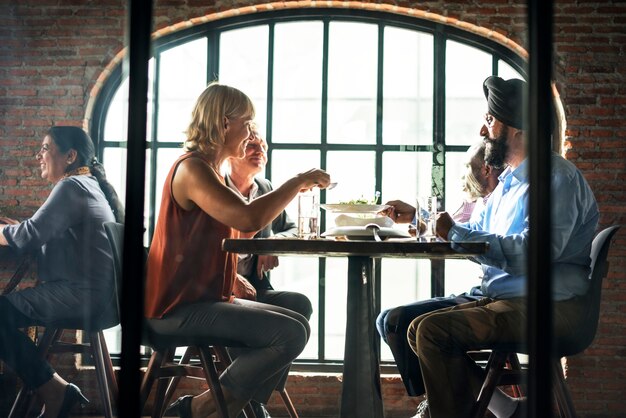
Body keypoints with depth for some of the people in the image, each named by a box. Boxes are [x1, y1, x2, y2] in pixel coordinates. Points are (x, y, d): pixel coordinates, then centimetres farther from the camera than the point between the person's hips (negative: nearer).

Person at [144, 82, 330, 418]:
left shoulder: (209, 170, 18)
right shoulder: (192, 167, -15)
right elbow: (248, 219, -30)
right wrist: (298, 182, -16)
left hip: (205, 297, 10)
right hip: (180, 308, -10)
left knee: (298, 324, 8)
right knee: (290, 334, -18)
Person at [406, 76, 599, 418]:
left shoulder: (557, 175, -12)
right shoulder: (508, 181, 19)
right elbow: (479, 235, 31)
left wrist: (456, 232, -18)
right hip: (502, 299, 10)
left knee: (433, 330, -22)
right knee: (417, 328, 1)